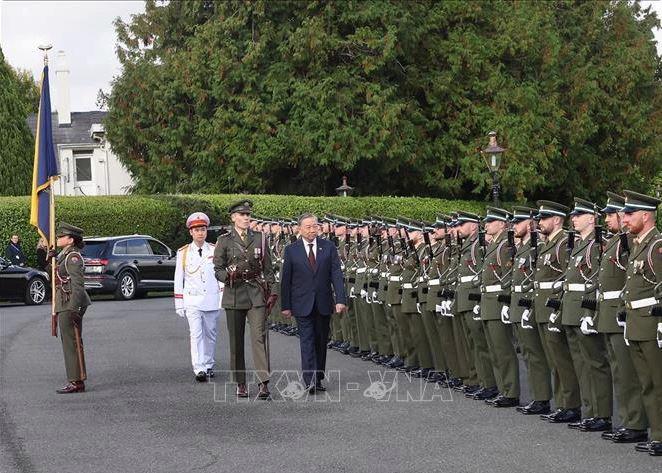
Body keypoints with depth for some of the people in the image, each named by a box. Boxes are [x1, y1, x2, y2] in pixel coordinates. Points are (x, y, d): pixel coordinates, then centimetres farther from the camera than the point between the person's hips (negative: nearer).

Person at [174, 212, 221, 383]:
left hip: (211, 299, 1)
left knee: (210, 335, 10)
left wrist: (223, 297, -1)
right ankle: (199, 369, -19)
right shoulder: (183, 253, 4)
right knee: (196, 334, -12)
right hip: (192, 300, -1)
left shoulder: (215, 251, 5)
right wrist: (179, 303, 4)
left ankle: (208, 365, 25)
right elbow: (178, 279, 6)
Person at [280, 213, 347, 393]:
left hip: (323, 303, 2)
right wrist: (286, 305, -1)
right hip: (302, 304, -2)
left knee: (321, 342, 10)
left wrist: (340, 299, -12)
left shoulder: (328, 247, 3)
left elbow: (336, 274, -2)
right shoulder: (291, 250, 0)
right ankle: (310, 380, -16)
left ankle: (318, 378, 20)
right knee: (307, 341, -9)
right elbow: (285, 279, 2)